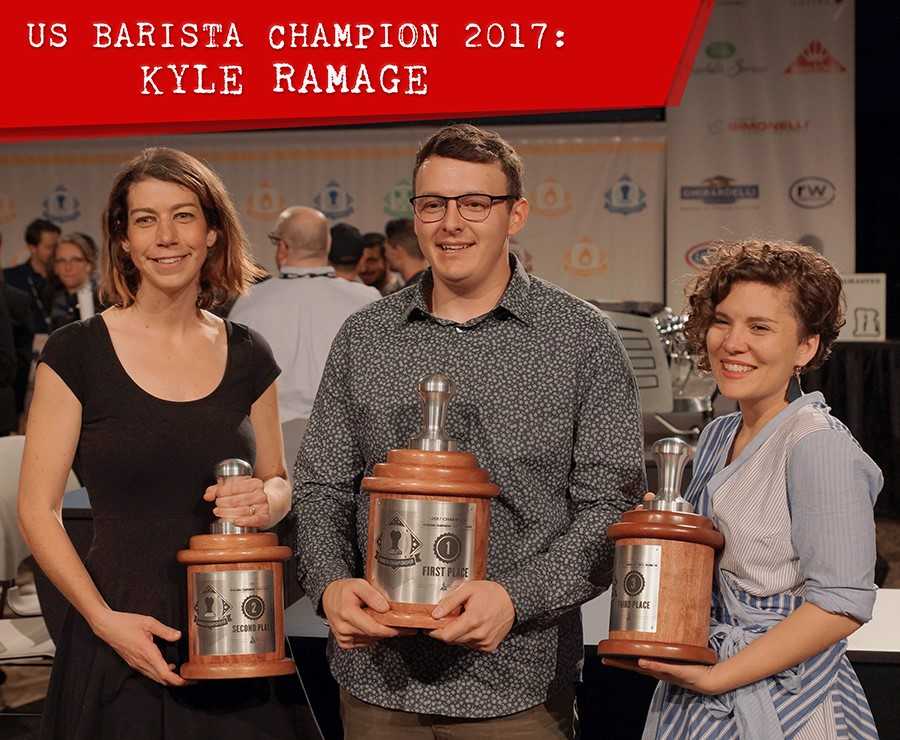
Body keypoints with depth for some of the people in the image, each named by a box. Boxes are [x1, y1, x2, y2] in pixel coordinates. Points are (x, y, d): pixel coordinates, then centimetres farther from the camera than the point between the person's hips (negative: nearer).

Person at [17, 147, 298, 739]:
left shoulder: (248, 356, 5)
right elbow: (38, 510, -5)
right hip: (120, 630, -3)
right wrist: (105, 619, -17)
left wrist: (265, 501, -8)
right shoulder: (77, 352, -5)